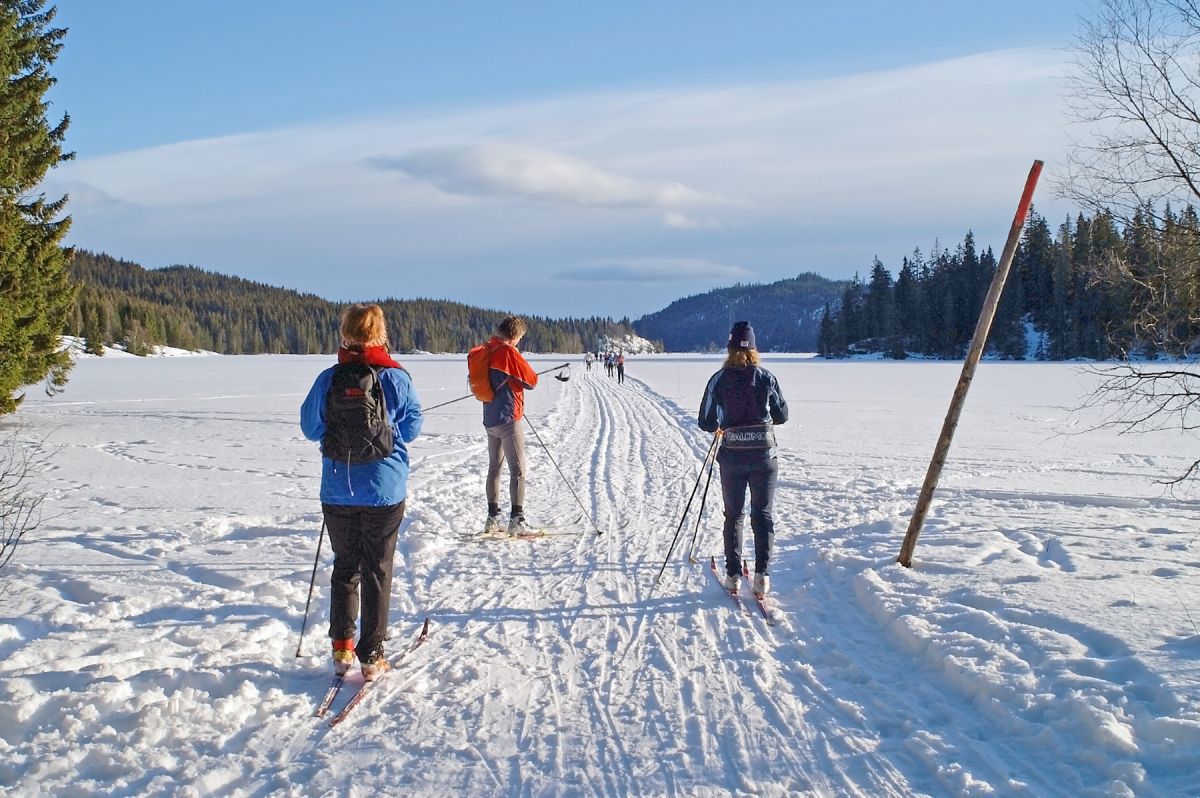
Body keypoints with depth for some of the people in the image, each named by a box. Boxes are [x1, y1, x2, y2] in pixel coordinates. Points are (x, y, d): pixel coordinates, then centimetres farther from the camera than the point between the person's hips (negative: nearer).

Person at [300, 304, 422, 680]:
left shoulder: (328, 379, -5)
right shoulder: (396, 378, -9)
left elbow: (310, 428, 5)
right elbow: (412, 429, 1)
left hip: (338, 491, 2)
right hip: (385, 491, -1)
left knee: (345, 565, 18)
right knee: (377, 571, 9)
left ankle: (342, 646, 18)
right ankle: (371, 656, 11)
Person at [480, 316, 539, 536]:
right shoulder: (508, 352, -16)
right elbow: (531, 381, -11)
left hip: (490, 419, 8)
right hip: (508, 419, -8)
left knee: (494, 468, 15)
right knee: (518, 470, -5)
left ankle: (493, 518, 19)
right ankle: (517, 520, -9)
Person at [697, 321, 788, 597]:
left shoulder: (719, 379, -6)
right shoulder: (766, 378, -4)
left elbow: (705, 421, -4)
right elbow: (782, 416, 5)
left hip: (732, 456, 0)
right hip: (764, 455, 0)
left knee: (733, 515, 14)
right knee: (762, 515, 9)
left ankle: (733, 574, 14)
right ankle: (761, 573, -2)